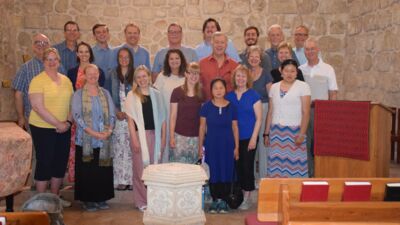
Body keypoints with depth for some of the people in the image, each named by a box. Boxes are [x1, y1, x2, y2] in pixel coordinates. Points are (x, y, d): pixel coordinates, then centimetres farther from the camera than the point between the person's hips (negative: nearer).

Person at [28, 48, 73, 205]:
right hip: (43, 128, -6)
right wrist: (58, 124, -19)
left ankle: (55, 197, 27)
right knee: (44, 163, 1)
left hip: (64, 129, 6)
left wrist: (68, 122, -7)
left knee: (61, 163, 11)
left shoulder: (66, 80, 9)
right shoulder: (37, 81, -9)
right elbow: (38, 107, -17)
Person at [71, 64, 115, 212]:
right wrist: (92, 132, -18)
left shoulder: (105, 93, 11)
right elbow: (77, 115, -9)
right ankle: (87, 200, 12)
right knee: (87, 170, 1)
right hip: (86, 139, -3)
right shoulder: (79, 94, 1)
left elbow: (112, 114, 8)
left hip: (104, 140, 3)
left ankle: (101, 198, 17)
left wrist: (109, 130, -10)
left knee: (103, 169, 5)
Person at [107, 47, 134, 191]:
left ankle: (131, 179, 2)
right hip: (117, 116, 1)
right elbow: (110, 95, 8)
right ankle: (120, 180, 3)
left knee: (131, 147, -4)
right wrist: (117, 112, -5)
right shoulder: (113, 74, 10)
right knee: (119, 147, -2)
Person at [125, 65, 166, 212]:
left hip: (155, 135, 3)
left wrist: (163, 137, 3)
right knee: (141, 169, 1)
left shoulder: (156, 94, 8)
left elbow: (162, 118, 9)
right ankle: (142, 201, 10)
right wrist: (134, 139, -12)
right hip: (140, 135, -2)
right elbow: (130, 119, -4)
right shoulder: (132, 95, 0)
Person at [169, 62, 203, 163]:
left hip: (196, 136, 2)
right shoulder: (177, 92, 0)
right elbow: (173, 116, 1)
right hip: (180, 136, -2)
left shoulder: (202, 93, 7)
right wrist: (171, 136, -4)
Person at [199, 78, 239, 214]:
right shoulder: (206, 106, -1)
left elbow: (235, 128, 4)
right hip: (211, 144, 0)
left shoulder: (231, 107, 0)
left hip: (227, 144, 0)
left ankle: (223, 200, 15)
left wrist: (236, 147, 2)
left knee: (226, 171, 3)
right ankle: (215, 200, 16)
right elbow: (202, 127, 2)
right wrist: (200, 147, 0)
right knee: (213, 172, 4)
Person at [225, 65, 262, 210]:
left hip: (248, 138, -3)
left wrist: (254, 138, -9)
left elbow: (258, 118, -3)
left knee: (247, 166, -1)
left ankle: (247, 198, 10)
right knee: (236, 166, 6)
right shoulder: (229, 96, 8)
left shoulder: (253, 95, -1)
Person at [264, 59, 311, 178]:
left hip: (294, 131, -3)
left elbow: (306, 112, -5)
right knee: (276, 163, -1)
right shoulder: (274, 87, 11)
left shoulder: (303, 86, 0)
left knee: (294, 162, -6)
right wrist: (266, 133, 11)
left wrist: (302, 134, -13)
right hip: (276, 131, 3)